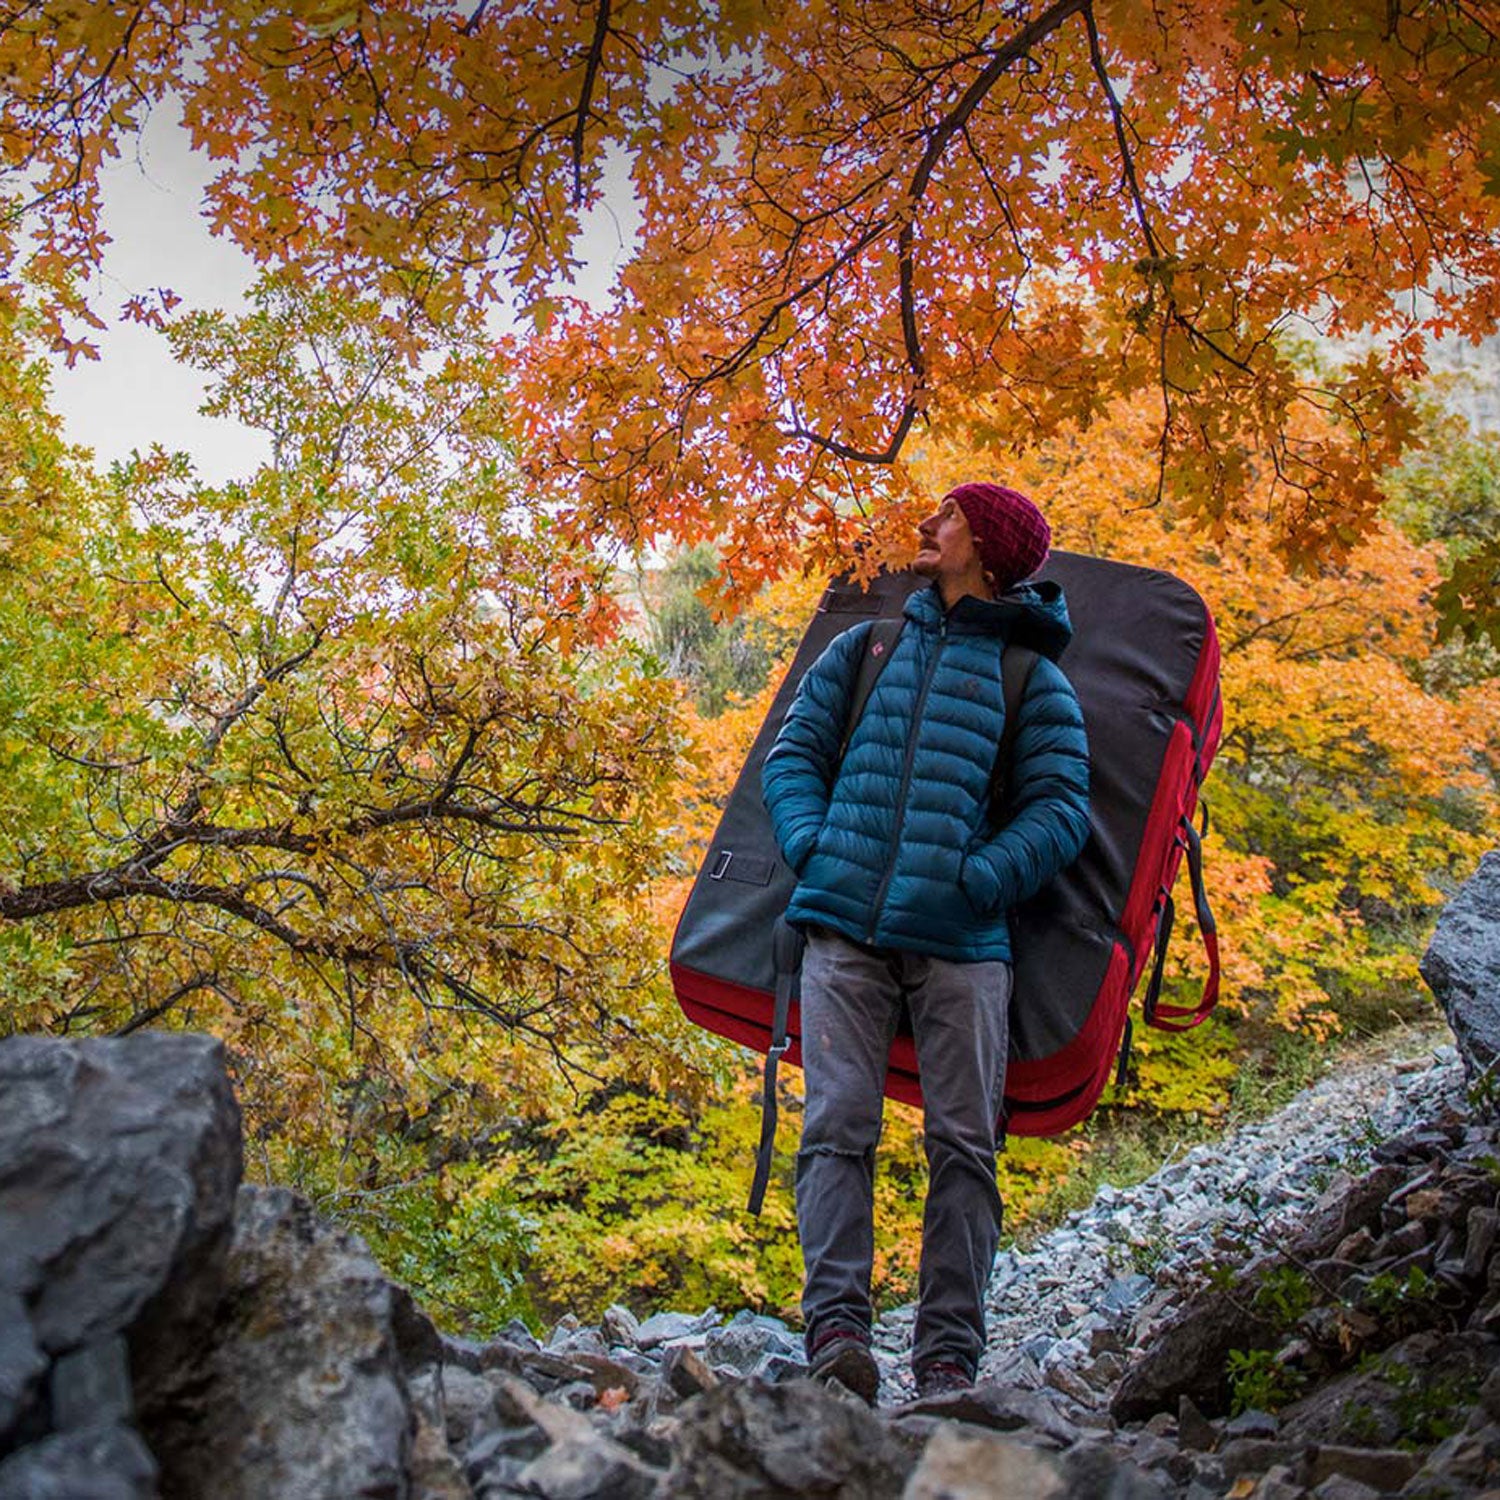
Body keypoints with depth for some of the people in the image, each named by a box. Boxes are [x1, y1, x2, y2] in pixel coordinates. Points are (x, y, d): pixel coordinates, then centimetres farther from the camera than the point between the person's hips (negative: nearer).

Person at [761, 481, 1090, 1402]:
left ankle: (949, 1361, 0)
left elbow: (1061, 810, 5)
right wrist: (813, 847, 1)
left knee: (964, 1143, -5)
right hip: (843, 927, 2)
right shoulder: (865, 647, 23)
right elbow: (796, 752, 20)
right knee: (838, 1125, -10)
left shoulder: (1033, 677, 14)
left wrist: (976, 880, -10)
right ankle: (837, 1331, -12)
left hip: (961, 942, -1)